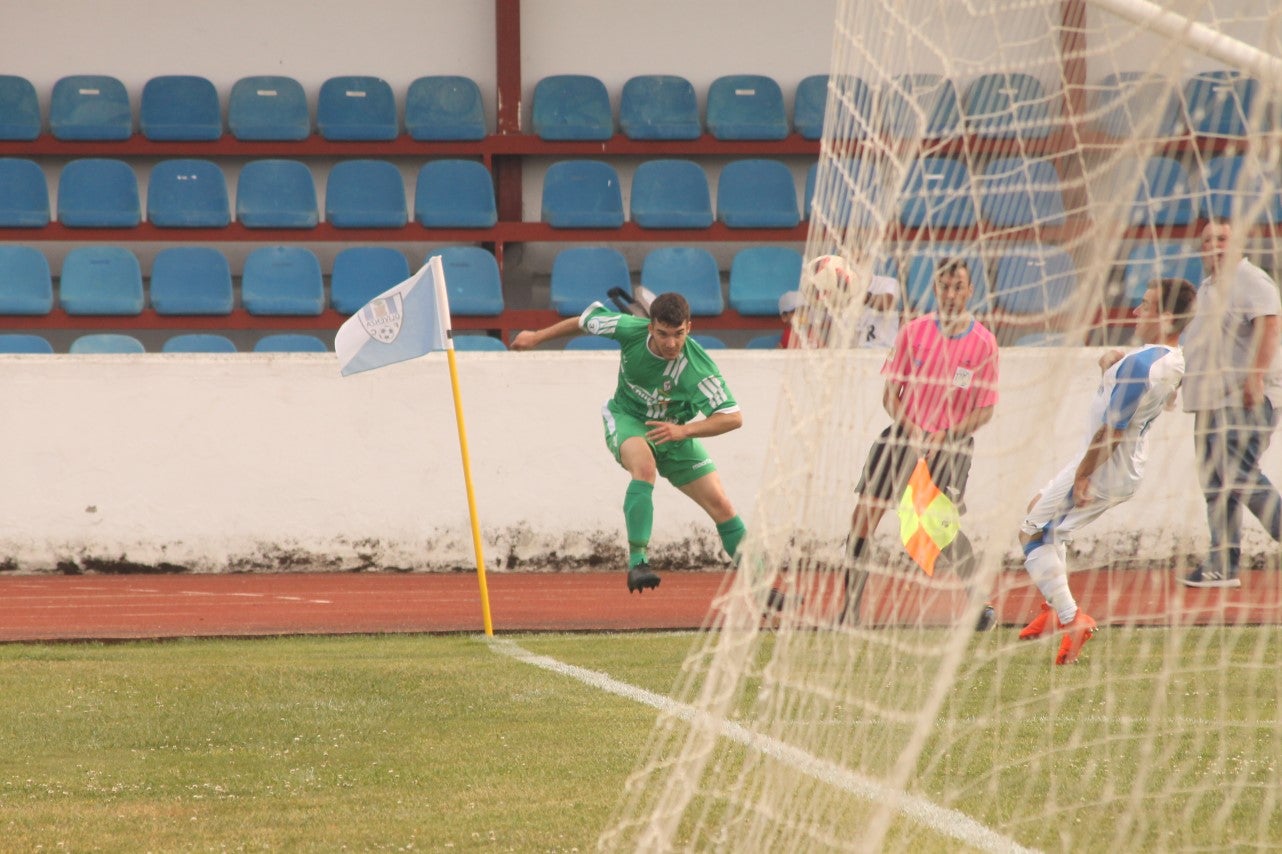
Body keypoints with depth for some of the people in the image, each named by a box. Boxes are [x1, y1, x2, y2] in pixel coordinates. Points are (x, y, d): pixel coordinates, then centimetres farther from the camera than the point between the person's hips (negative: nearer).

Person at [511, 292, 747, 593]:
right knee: (644, 466, -36)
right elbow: (585, 321, -3)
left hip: (673, 432, 1)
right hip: (626, 419, -1)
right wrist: (537, 337, 10)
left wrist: (684, 430, -46)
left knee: (721, 506, -4)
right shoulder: (630, 330, -24)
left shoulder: (698, 368, -31)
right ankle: (637, 561, -38)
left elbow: (733, 417, -34)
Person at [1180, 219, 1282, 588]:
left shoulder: (1248, 279, -8)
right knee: (1215, 484, 6)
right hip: (1210, 401, 9)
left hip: (1246, 400, -9)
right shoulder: (1208, 288, 21)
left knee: (1240, 476, -18)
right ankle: (1223, 564, 7)